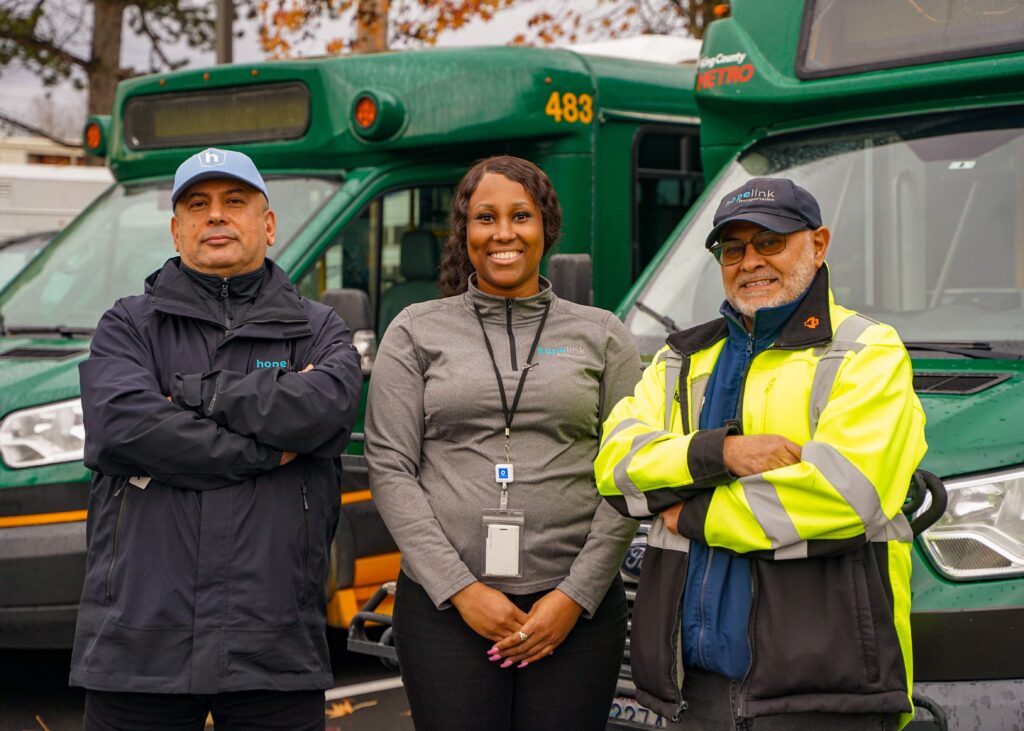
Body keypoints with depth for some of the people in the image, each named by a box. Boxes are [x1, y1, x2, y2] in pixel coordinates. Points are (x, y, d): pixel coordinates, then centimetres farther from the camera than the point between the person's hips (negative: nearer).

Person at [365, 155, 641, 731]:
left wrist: (576, 596, -7)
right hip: (444, 605, 0)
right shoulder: (417, 332, 7)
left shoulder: (602, 336, 8)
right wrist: (460, 589, -8)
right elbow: (390, 471, 1)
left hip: (577, 606, 1)